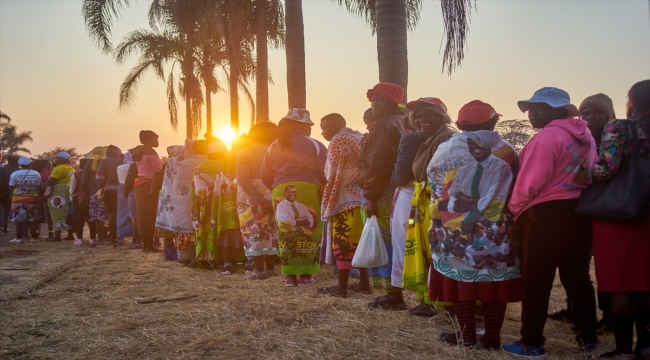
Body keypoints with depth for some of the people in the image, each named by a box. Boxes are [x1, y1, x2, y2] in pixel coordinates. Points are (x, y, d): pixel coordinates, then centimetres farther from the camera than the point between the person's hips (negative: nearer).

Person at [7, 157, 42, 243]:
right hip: (33, 198, 2)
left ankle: (18, 237, 3)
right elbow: (39, 187, 5)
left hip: (18, 199, -2)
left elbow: (11, 187, -2)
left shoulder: (15, 174, -8)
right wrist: (38, 196, 15)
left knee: (18, 218, 4)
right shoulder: (36, 174, 0)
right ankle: (33, 236, 12)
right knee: (32, 218, 10)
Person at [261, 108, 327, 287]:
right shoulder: (314, 145, -2)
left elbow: (265, 176, 11)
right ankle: (306, 274, 5)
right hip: (309, 191, -3)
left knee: (286, 232, 7)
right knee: (308, 231, 4)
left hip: (281, 192, 3)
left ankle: (290, 274, 8)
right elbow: (326, 173, -6)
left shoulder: (274, 147, 11)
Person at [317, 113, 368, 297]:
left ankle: (342, 286, 1)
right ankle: (364, 282, 18)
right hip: (362, 198, 9)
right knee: (360, 241, 13)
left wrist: (327, 205, -10)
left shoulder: (337, 141, -10)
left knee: (342, 242, -3)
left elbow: (333, 178, -14)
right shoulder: (359, 137, 15)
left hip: (345, 200, -9)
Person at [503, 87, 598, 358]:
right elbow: (592, 174, 15)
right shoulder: (585, 136, 13)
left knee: (536, 280, -1)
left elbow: (531, 182, -17)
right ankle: (588, 338, 22)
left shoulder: (547, 136, -14)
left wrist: (514, 208, -4)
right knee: (577, 277, 15)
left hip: (547, 214, -8)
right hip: (580, 212, 8)